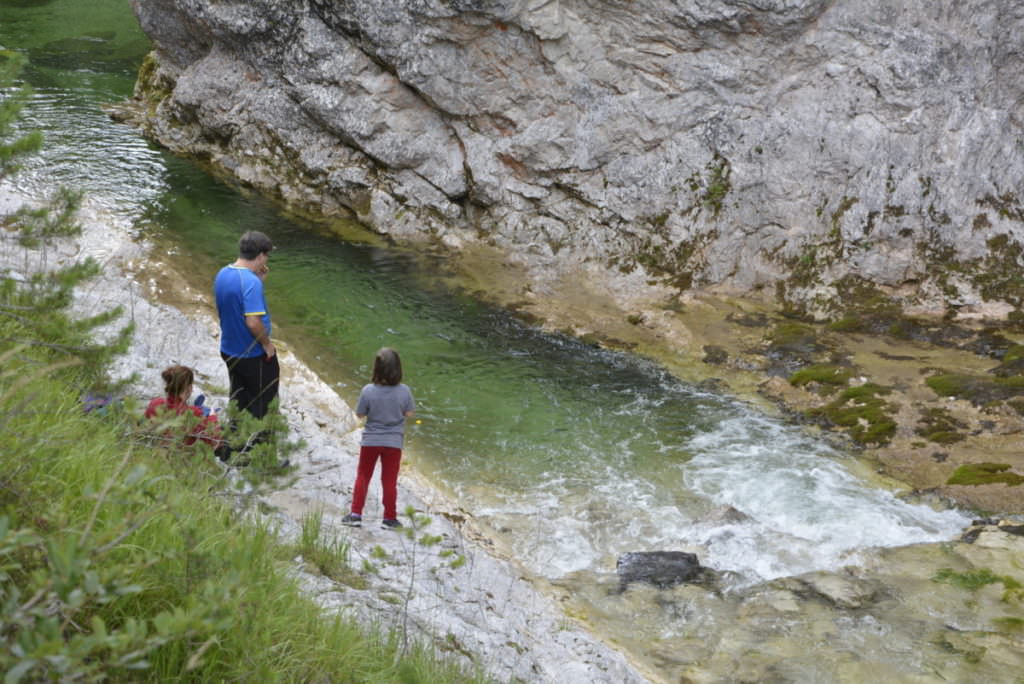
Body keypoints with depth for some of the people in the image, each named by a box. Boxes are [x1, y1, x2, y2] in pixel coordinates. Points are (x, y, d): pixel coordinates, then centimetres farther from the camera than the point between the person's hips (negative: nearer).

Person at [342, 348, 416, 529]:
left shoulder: (368, 391, -19)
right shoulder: (404, 391, -16)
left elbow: (360, 414, -9)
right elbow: (409, 413, -4)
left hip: (370, 441, 0)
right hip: (394, 441, 1)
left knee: (363, 477, 15)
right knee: (390, 480, 12)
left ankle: (355, 514, 17)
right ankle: (389, 518, 19)